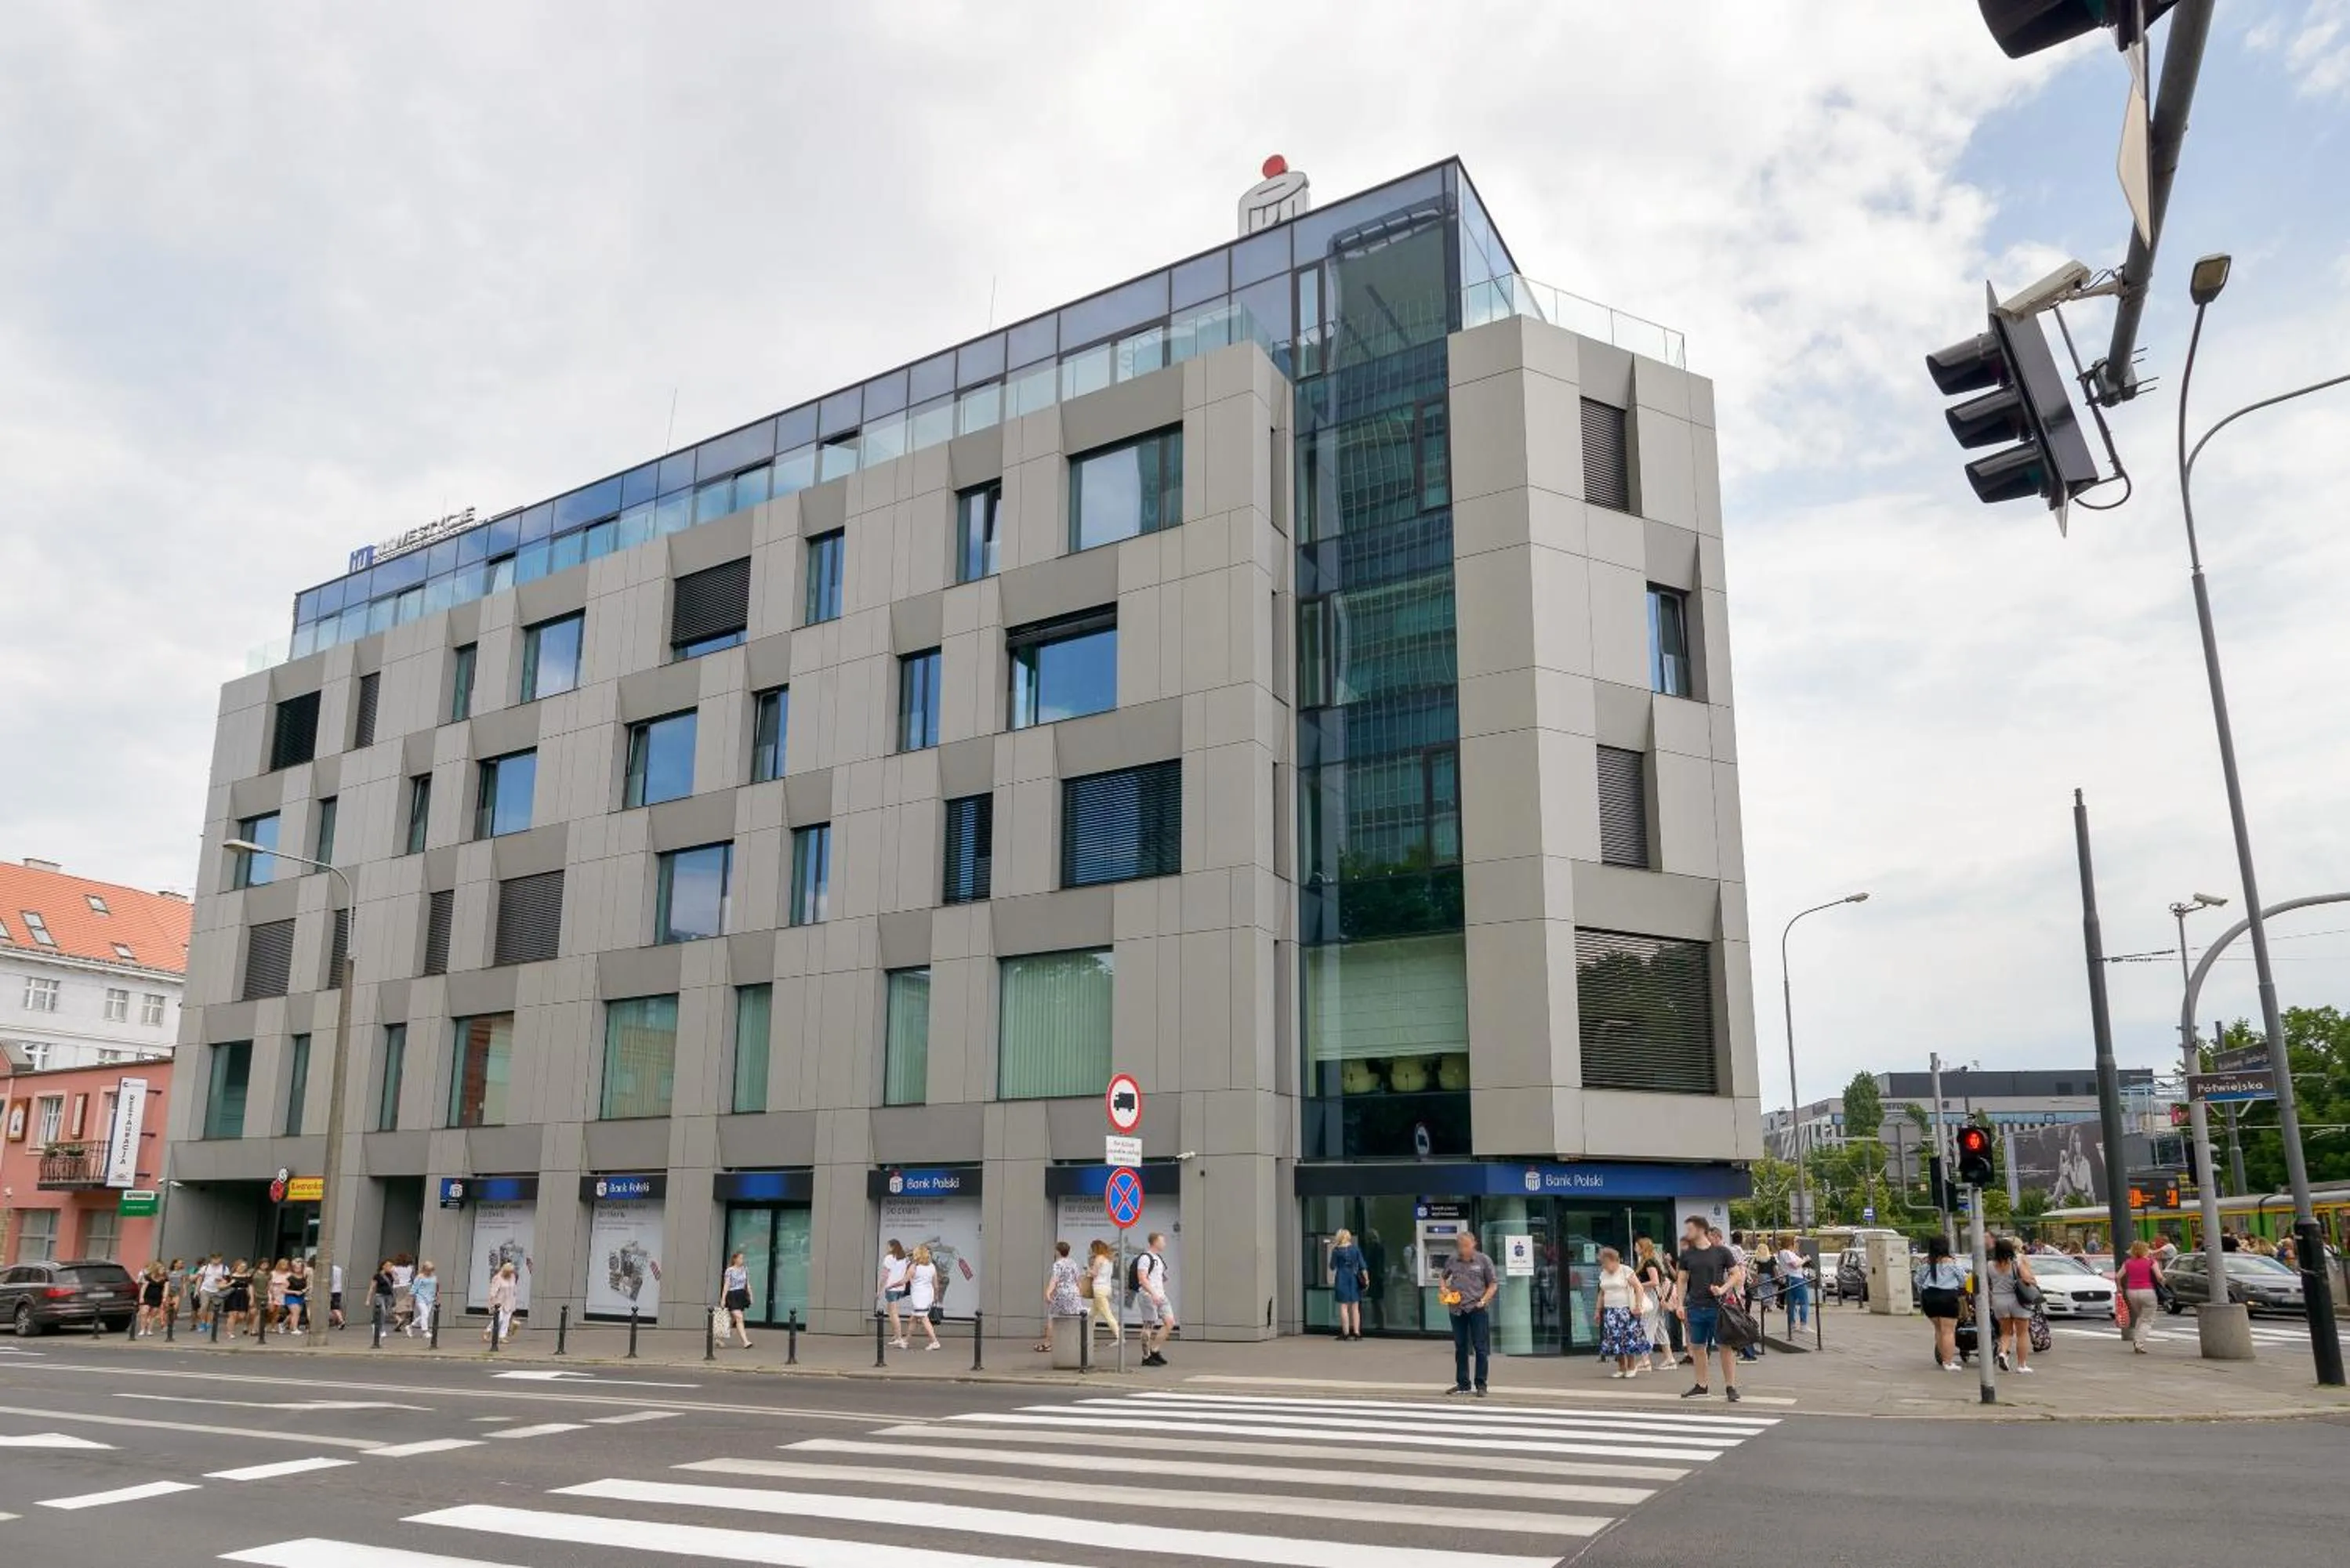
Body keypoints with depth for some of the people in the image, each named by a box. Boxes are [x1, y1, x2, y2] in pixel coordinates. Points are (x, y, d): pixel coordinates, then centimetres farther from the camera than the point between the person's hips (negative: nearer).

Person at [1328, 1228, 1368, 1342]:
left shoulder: (1336, 1250, -3)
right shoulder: (1356, 1249, 2)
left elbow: (1333, 1267, 4)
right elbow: (1362, 1265, 0)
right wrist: (1366, 1278, 3)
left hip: (1341, 1279, -2)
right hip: (1354, 1279, 2)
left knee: (1344, 1306, 1)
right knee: (1355, 1307, 9)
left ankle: (1346, 1333, -1)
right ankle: (1356, 1332, 7)